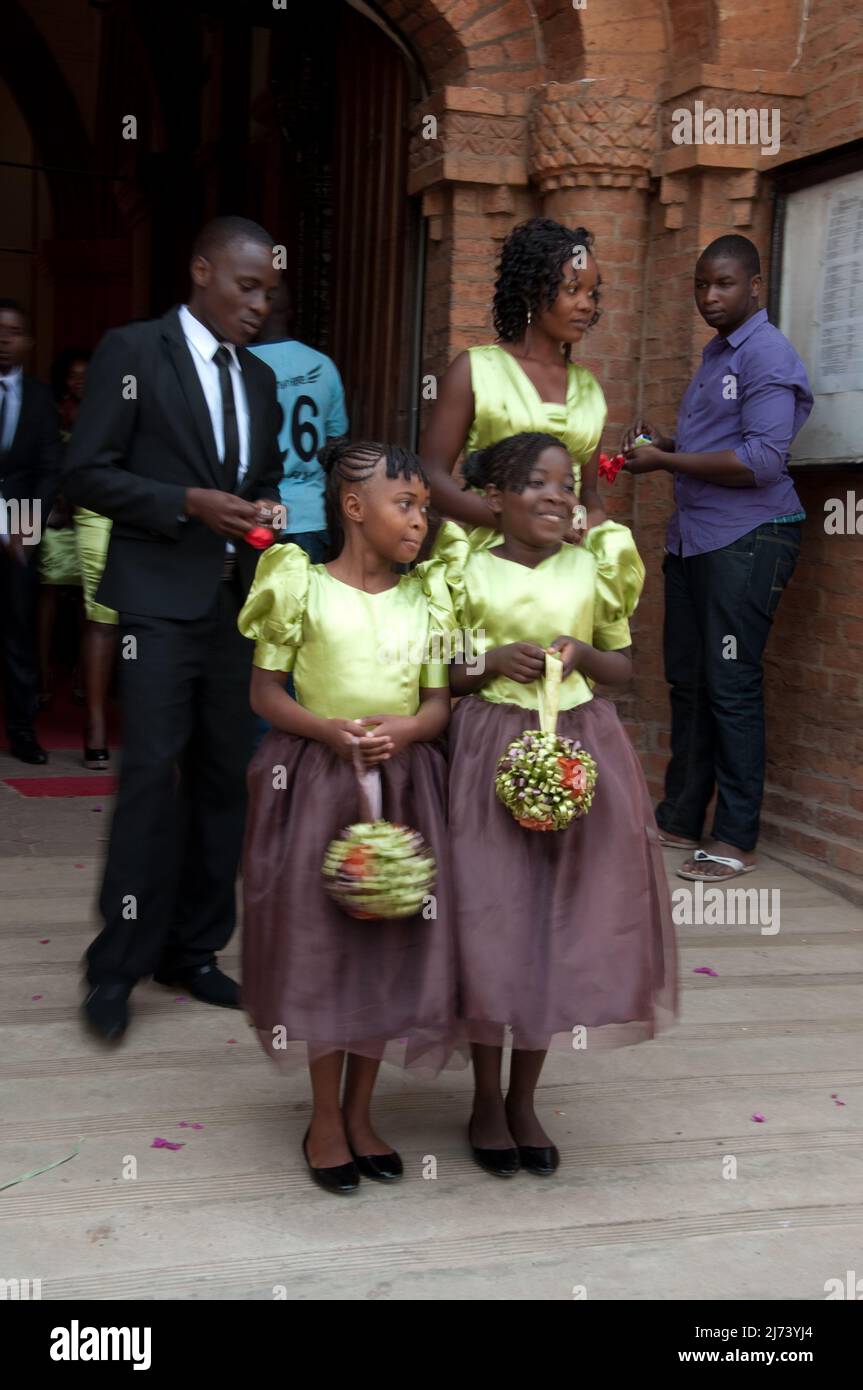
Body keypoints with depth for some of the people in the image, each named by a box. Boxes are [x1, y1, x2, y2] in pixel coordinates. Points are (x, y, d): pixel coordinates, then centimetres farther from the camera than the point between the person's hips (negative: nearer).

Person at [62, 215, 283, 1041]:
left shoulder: (260, 378, 16)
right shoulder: (132, 351, -3)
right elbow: (85, 474, -7)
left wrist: (263, 507, 0)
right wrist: (188, 502, -18)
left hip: (235, 599, 7)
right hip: (160, 598, -6)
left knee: (222, 777, 7)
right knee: (154, 772, -11)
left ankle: (191, 949, 19)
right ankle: (118, 964, -1)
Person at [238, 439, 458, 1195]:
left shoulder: (425, 597, 5)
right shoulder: (303, 587, -4)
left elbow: (440, 702, 5)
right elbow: (266, 691, -3)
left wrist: (404, 729, -16)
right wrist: (330, 729, -19)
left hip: (403, 783, 4)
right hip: (318, 779, -3)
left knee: (391, 945, 7)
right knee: (320, 942, 3)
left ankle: (360, 1111, 24)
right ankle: (325, 1119, 18)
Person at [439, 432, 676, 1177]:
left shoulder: (595, 567, 4)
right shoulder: (469, 571, -1)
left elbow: (623, 664, 11)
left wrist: (583, 655, -8)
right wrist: (491, 662, -14)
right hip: (492, 752, -2)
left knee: (562, 920, 5)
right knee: (490, 921, 0)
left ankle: (525, 1097, 23)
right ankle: (487, 1099, 19)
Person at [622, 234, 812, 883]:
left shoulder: (768, 355, -11)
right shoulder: (715, 354, 18)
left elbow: (763, 460, -21)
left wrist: (665, 461, -16)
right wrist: (663, 442, 9)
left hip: (746, 538, -9)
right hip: (693, 537, 9)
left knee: (731, 686, -8)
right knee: (688, 682, 12)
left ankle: (737, 840, -1)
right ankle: (680, 821, 20)